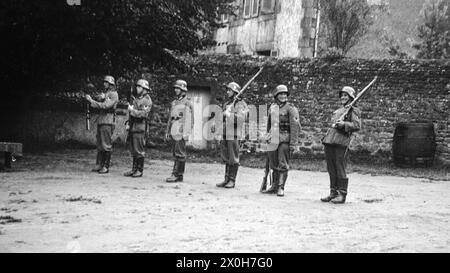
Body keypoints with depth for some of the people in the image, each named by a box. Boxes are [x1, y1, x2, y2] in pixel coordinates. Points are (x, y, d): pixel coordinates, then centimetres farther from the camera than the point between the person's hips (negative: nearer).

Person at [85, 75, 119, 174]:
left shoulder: (114, 94, -6)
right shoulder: (104, 93, 19)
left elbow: (105, 106, -17)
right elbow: (98, 105, 10)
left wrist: (92, 101, -16)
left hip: (108, 122, -8)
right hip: (100, 121, 8)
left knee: (106, 145, -6)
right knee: (100, 144, 8)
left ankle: (106, 167, -3)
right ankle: (99, 165, 12)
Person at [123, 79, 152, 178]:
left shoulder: (147, 100, -6)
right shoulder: (136, 98, 19)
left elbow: (143, 113, -18)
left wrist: (132, 110, -14)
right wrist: (128, 123, 15)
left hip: (140, 126, -8)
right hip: (132, 127, 8)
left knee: (139, 150, -5)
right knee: (133, 150, 9)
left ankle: (140, 170, 0)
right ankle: (134, 169, 14)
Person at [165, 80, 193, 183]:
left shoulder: (187, 103, -6)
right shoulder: (174, 102, 18)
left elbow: (188, 119, -12)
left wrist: (185, 134, -19)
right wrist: (167, 132, 19)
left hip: (181, 131, -8)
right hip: (173, 131, 8)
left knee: (180, 154, -8)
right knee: (175, 153, 8)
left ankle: (176, 175, -9)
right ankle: (179, 175, 11)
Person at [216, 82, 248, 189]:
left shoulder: (240, 104, -5)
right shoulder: (226, 104, 19)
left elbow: (241, 118, -18)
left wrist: (229, 115, -21)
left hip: (234, 135, -7)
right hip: (225, 135, 7)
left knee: (233, 158, -4)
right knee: (226, 158, 9)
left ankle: (232, 180, 0)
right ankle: (226, 179, 14)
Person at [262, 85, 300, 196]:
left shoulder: (291, 109, -6)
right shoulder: (272, 107, 13)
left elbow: (295, 127, -10)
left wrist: (293, 143, -15)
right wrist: (269, 135, 25)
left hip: (285, 141, -6)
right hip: (273, 140, 6)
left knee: (283, 165, -6)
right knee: (274, 165, 11)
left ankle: (281, 188, -3)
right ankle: (274, 186, 20)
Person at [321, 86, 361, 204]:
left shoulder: (353, 111, 3)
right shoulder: (337, 111, 25)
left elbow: (357, 126, -8)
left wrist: (344, 124, -19)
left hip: (341, 141, -7)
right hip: (329, 141, 7)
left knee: (340, 168, -7)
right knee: (331, 168, 9)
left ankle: (342, 195, -3)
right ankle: (333, 193, 16)